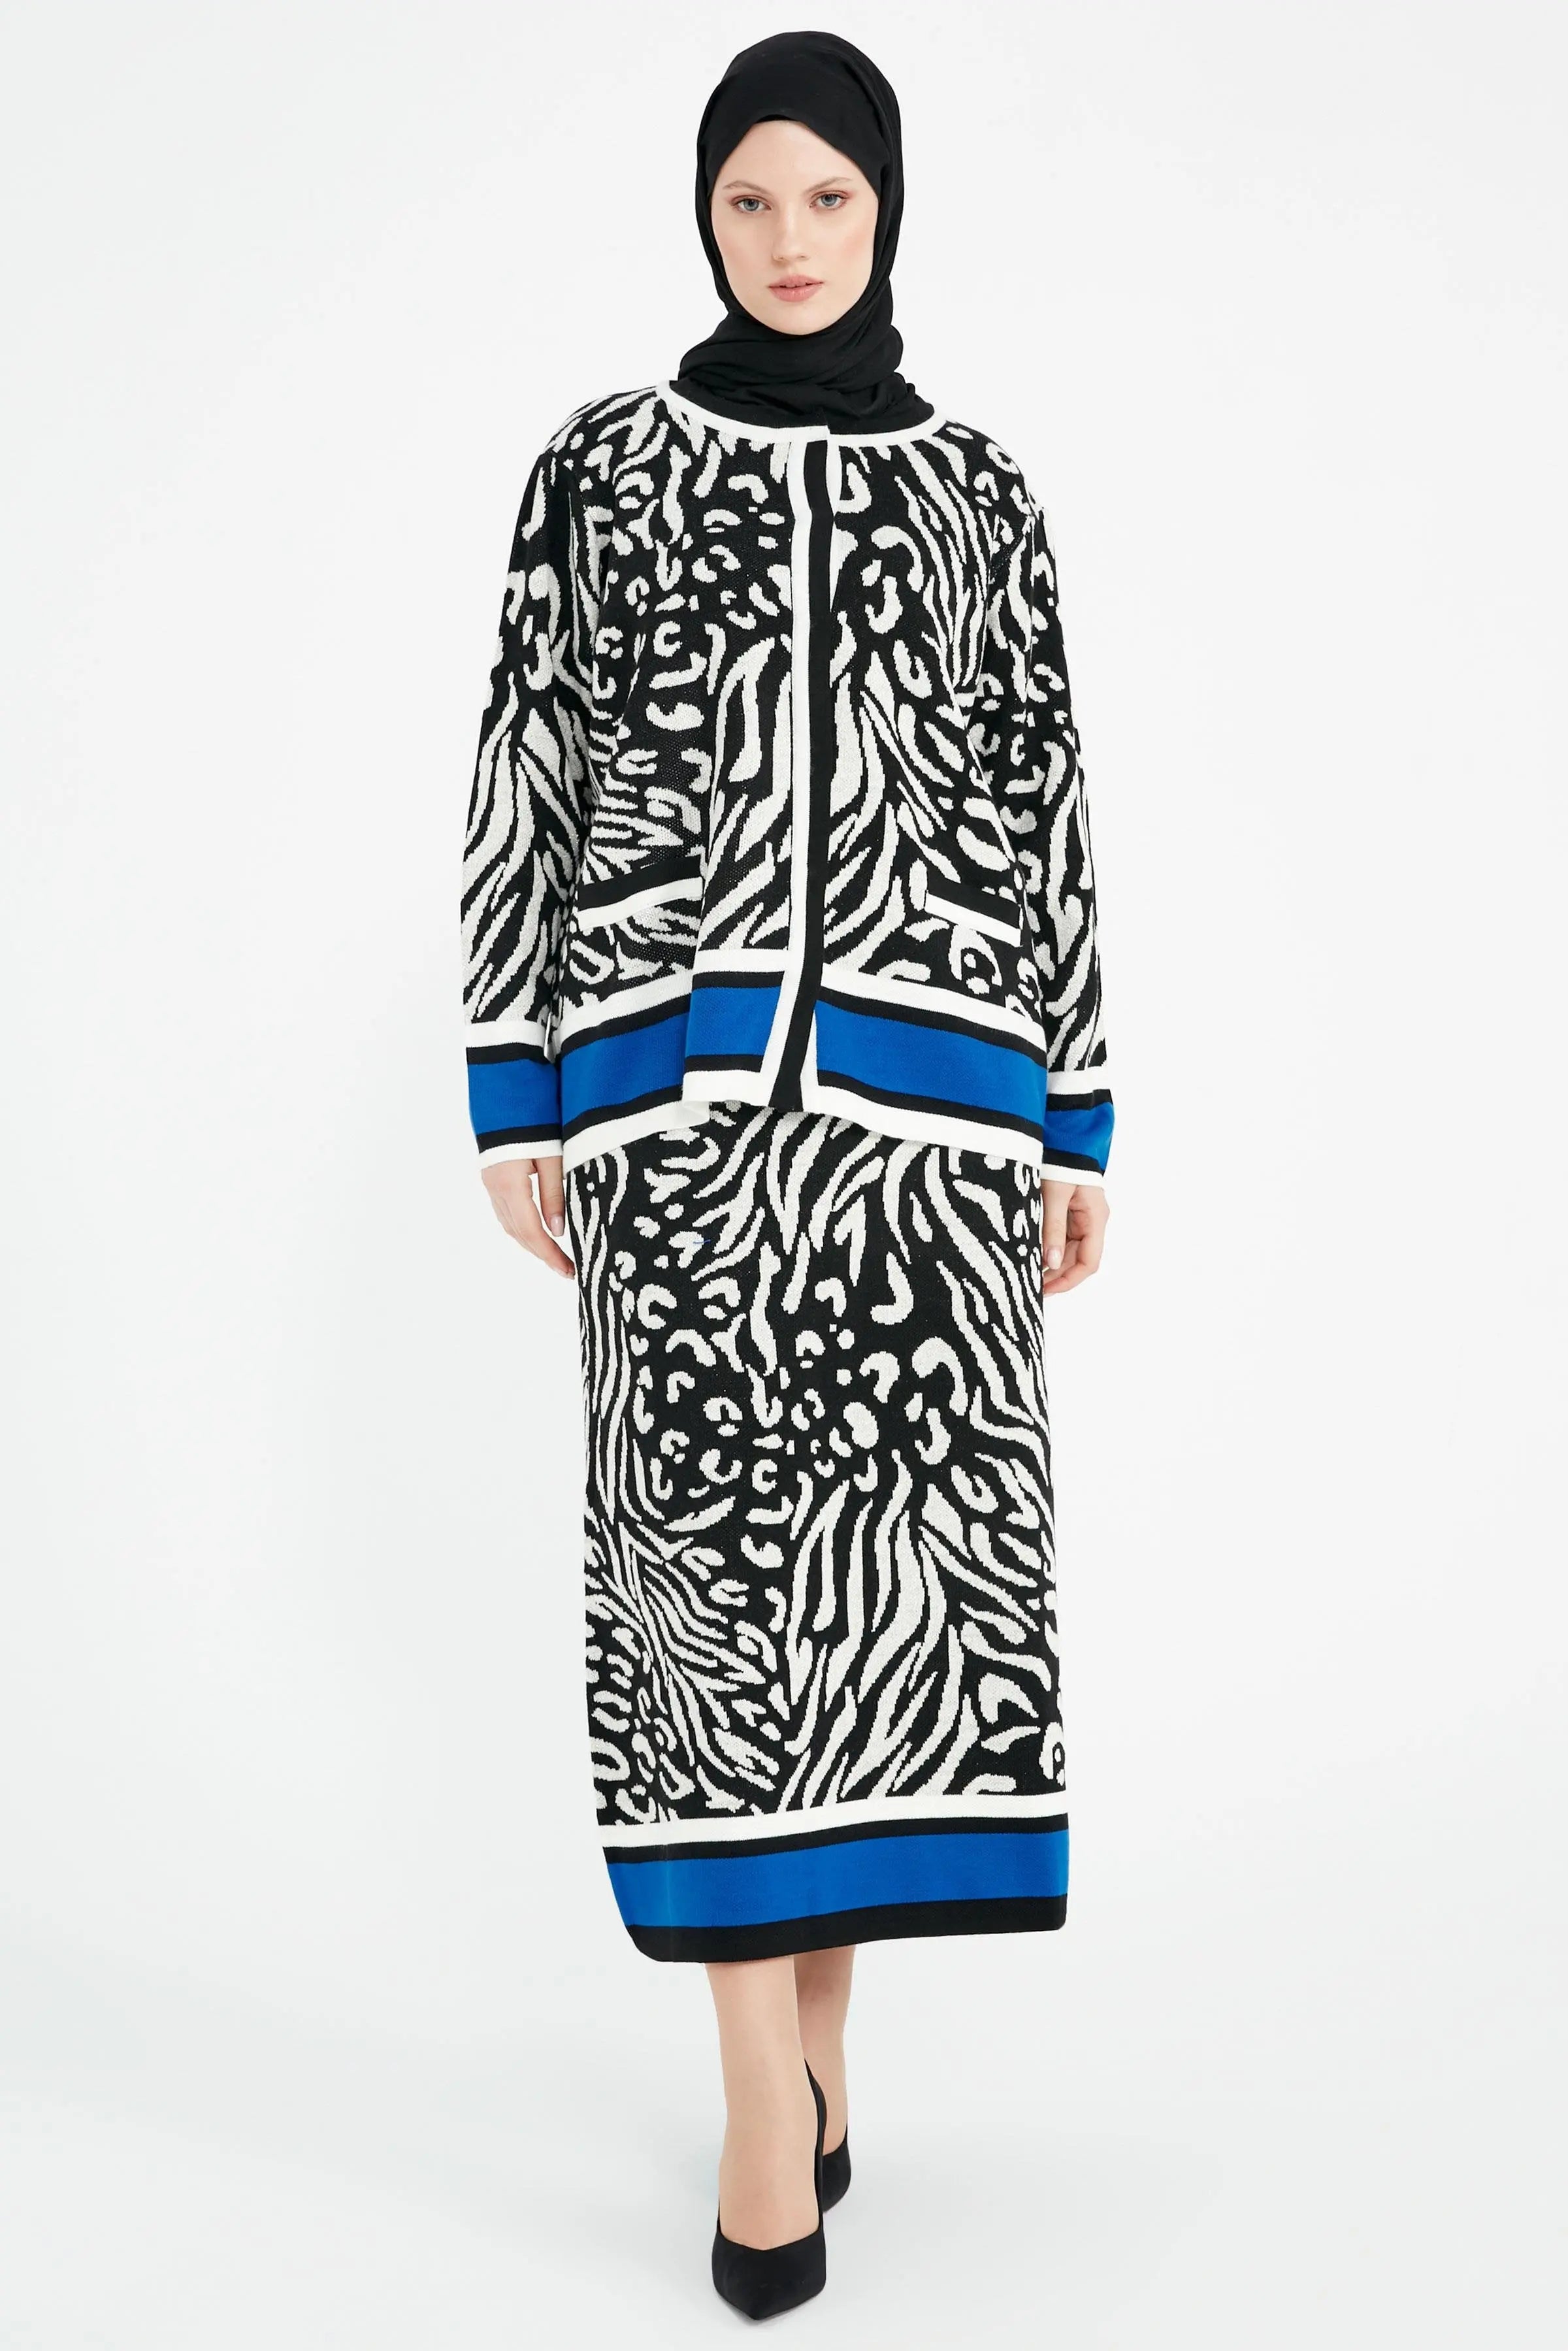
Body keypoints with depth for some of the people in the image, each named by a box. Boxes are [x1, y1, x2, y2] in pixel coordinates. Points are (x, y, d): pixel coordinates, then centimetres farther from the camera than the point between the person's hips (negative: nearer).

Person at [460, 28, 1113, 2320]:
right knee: (713, 1529, -6)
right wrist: (513, 1097, -1)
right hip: (678, 1073, -1)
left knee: (896, 1523, 0)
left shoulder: (979, 491, 12)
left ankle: (820, 2000, 20)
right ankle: (770, 2104, 3)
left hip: (915, 1082, 2)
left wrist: (1076, 1119, 6)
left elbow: (1043, 807, 11)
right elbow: (524, 781, 5)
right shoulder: (600, 464, 8)